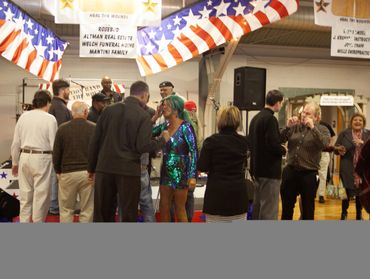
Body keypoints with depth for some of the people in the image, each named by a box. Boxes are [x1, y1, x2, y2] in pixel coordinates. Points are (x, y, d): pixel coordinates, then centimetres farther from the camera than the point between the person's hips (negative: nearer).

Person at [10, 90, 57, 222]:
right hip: (42, 158, -5)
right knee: (41, 194, 5)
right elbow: (54, 144, -9)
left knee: (25, 194, 14)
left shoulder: (23, 116, 3)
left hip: (25, 157, 5)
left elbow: (16, 143, 7)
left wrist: (15, 162, 18)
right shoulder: (50, 118, -9)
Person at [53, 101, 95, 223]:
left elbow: (56, 154, 1)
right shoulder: (93, 128, -5)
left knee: (66, 209, 13)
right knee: (87, 210, 8)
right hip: (88, 173, 0)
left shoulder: (62, 128, -2)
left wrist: (58, 171, 15)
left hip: (67, 173, 1)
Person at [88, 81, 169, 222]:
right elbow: (143, 146, -13)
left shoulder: (109, 109, 6)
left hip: (105, 168, 4)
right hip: (129, 170, -3)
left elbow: (95, 140, 5)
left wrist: (91, 167, 13)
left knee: (102, 213, 12)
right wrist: (162, 140, 4)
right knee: (129, 214, 7)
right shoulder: (144, 116, -5)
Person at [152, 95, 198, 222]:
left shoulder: (185, 127, -12)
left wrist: (192, 176, -20)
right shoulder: (164, 126, 6)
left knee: (179, 209, 7)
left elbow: (194, 152, -14)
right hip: (166, 172, 6)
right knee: (163, 209, 11)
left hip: (180, 173, -6)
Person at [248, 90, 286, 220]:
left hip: (257, 168, 10)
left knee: (257, 204, 18)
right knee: (269, 209, -4)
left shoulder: (256, 118, 12)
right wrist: (283, 150, -3)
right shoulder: (270, 119, -17)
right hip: (270, 170, -9)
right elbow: (274, 144, -24)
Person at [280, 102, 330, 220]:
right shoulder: (295, 127, 6)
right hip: (291, 171, 2)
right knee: (287, 206, 13)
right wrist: (288, 127, -14)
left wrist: (313, 127, -22)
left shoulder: (322, 129, 0)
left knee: (308, 208, 12)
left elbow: (325, 144, -20)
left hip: (309, 174, -2)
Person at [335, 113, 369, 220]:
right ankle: (344, 213, 21)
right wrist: (339, 150, -19)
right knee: (347, 192, 2)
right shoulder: (344, 133, 2)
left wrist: (362, 143, -18)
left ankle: (359, 214, 28)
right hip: (348, 169, -1)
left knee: (360, 192, 11)